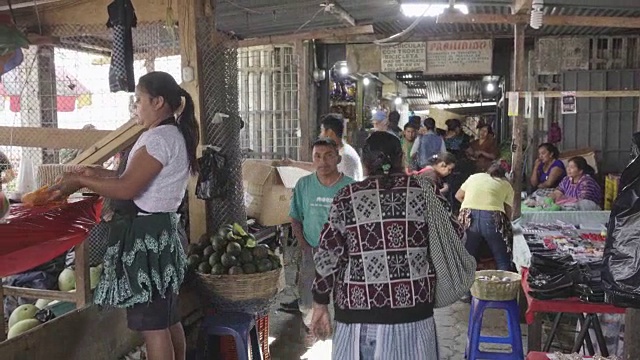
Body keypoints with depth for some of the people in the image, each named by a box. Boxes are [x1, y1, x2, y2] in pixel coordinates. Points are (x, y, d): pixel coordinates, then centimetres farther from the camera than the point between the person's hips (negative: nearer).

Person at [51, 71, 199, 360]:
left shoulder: (159, 137, -18)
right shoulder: (174, 135, 14)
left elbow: (126, 189, -22)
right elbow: (137, 179, 17)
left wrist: (80, 181, -10)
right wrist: (97, 173, 12)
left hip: (146, 234, -11)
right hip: (158, 230, 11)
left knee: (151, 323, -2)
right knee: (167, 318, 18)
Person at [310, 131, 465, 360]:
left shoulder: (347, 198, 0)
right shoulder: (422, 192, 1)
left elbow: (327, 257, -1)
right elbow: (454, 239, 8)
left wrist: (320, 305, 8)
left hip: (358, 309, 0)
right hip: (412, 308, 0)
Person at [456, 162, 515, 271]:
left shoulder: (474, 177, 25)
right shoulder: (506, 185, 18)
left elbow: (458, 196, 31)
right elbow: (508, 211, 12)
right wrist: (507, 225, 27)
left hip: (468, 218, 2)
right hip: (493, 218, -2)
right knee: (503, 262, 11)